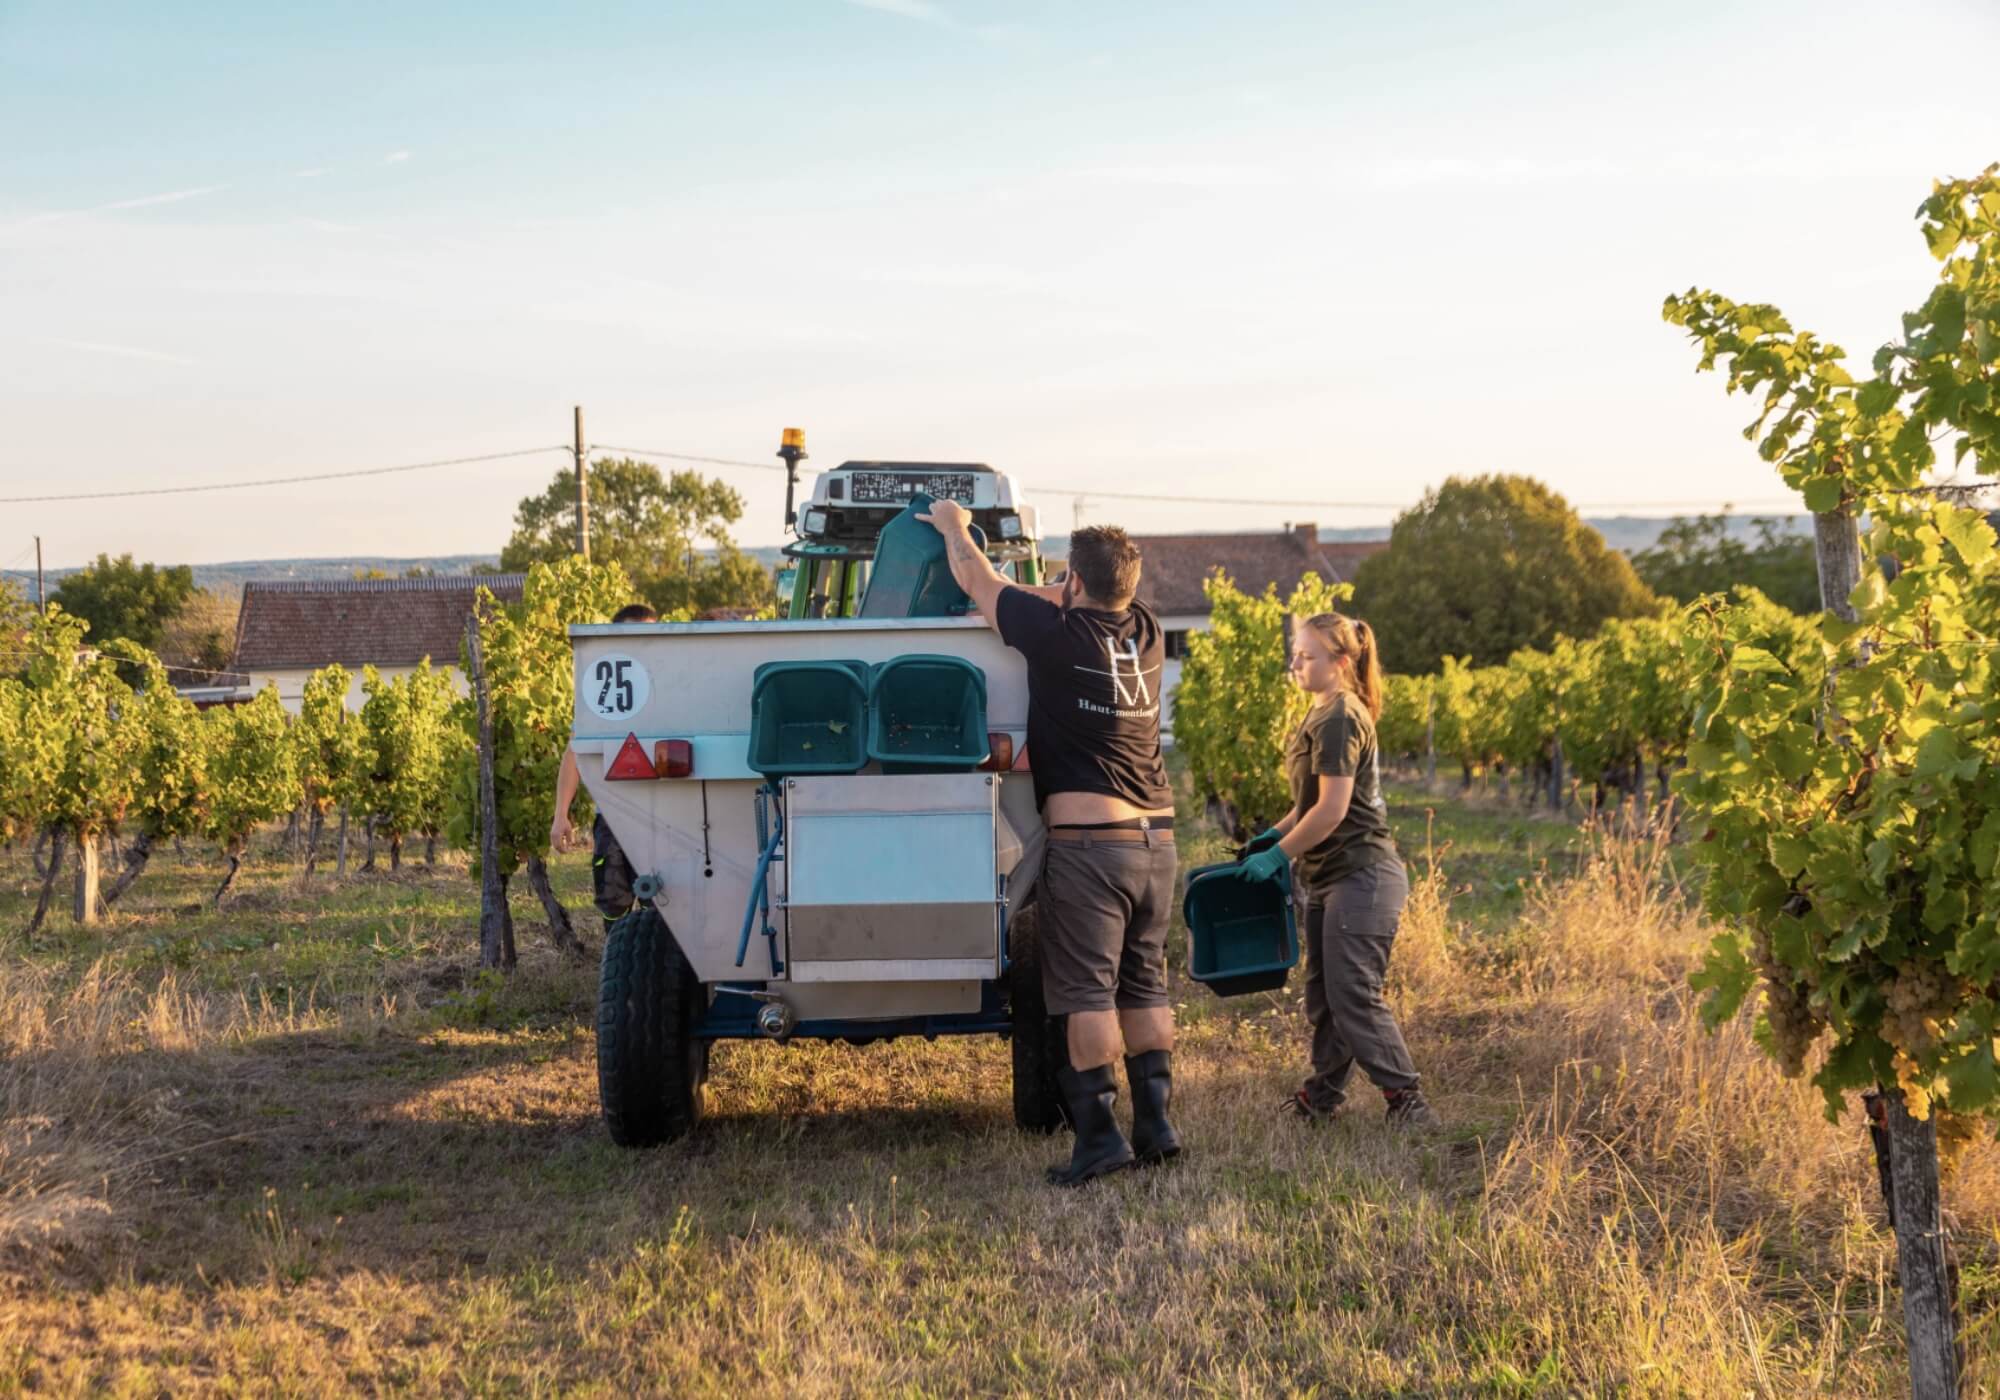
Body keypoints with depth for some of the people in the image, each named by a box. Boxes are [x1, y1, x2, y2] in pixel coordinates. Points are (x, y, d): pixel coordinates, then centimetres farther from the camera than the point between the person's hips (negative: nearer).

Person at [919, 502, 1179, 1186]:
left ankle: (1099, 1131, -5)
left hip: (1088, 840, -6)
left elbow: (980, 581, 5)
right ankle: (1155, 1122, 12)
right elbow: (1083, 603, 27)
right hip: (1156, 837, 7)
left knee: (1087, 991, -3)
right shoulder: (1143, 631, 6)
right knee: (1143, 984, 12)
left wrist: (953, 525, 25)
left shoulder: (1058, 635, -11)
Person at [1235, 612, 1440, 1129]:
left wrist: (1278, 855, -13)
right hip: (1331, 877, 10)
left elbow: (1331, 809, -20)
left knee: (1354, 994, -10)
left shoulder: (1340, 719, -16)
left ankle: (1405, 1098, -6)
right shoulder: (1324, 714, 15)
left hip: (1360, 875, -10)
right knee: (1323, 991, 14)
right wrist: (1276, 835, 11)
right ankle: (1323, 1091, 25)